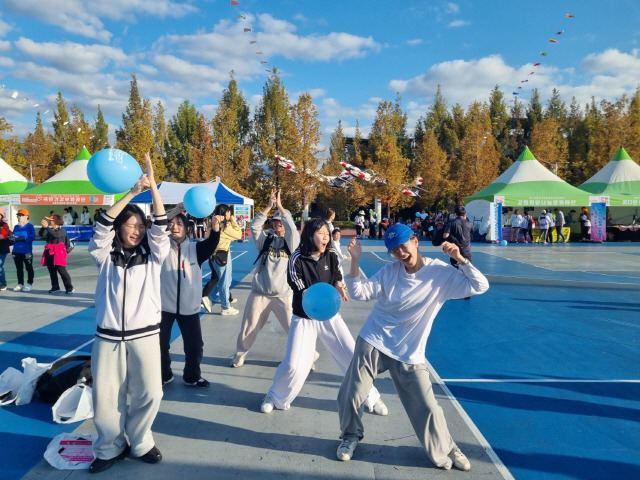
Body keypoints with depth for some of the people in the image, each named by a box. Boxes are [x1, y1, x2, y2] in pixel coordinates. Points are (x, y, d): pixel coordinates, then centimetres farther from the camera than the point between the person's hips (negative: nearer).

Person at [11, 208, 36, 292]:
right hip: (16, 251, 6)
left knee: (29, 268, 3)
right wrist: (13, 238, -4)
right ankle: (20, 284, 20)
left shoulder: (30, 226, -6)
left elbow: (32, 237, -17)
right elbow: (13, 237, 18)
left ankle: (29, 284, 11)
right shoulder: (16, 227, 14)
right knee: (19, 268, 12)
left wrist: (21, 239, -23)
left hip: (27, 251, -6)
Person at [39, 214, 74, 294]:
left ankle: (69, 287, -3)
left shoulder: (62, 230, -2)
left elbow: (55, 235, -21)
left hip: (58, 253, -6)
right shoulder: (49, 230, 14)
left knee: (61, 270, -10)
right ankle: (55, 287, 21)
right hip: (49, 253, 7)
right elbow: (41, 234, 0)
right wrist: (43, 227, -14)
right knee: (52, 271, 11)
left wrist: (47, 227, -26)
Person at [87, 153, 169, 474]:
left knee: (148, 393, -2)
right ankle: (110, 447, 27)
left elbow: (161, 227, -7)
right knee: (105, 397, 4)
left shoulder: (152, 256, 6)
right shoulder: (105, 256, 5)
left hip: (144, 335, 0)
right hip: (108, 336, 0)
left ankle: (139, 443, 24)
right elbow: (102, 226, -9)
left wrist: (152, 187, -15)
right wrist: (131, 192, -15)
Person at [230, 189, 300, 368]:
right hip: (259, 293, 2)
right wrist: (269, 206, -14)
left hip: (283, 294, -2)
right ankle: (240, 354, 33)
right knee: (249, 327, 10)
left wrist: (280, 206, -17)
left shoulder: (292, 241, 3)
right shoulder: (265, 238, 7)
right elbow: (254, 226, -10)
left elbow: (292, 229, -18)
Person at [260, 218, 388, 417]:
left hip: (330, 316, 3)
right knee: (293, 365, -7)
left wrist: (339, 288, -20)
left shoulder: (331, 255, -5)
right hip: (305, 318, -3)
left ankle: (370, 397, 24)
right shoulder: (297, 259, -16)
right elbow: (302, 292, -17)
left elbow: (337, 279, 4)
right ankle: (274, 398, 22)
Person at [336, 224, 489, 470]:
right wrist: (355, 260, -18)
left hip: (409, 353, -1)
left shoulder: (441, 273, -9)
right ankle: (351, 436, 34)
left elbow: (480, 286, -12)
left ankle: (446, 452, 30)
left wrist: (460, 259, -24)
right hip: (373, 343, 2)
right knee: (349, 396, 4)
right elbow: (360, 293, -7)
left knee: (428, 408, 2)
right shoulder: (389, 271, -4)